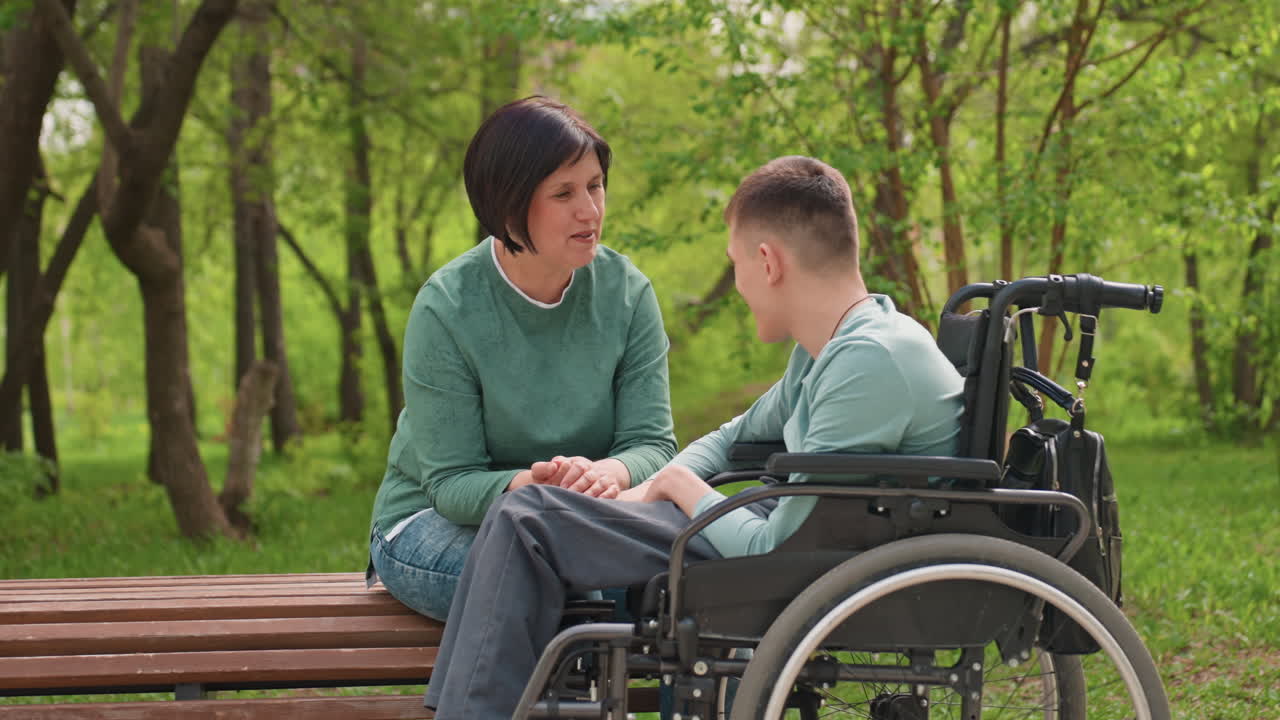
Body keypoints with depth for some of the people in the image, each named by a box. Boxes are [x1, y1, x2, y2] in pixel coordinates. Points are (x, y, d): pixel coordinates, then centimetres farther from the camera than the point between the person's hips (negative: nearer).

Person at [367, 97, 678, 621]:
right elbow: (451, 482, -17)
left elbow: (652, 441, -9)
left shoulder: (627, 292, -5)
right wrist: (525, 486, -41)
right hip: (433, 517, -4)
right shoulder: (445, 308, -17)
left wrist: (610, 474, -35)